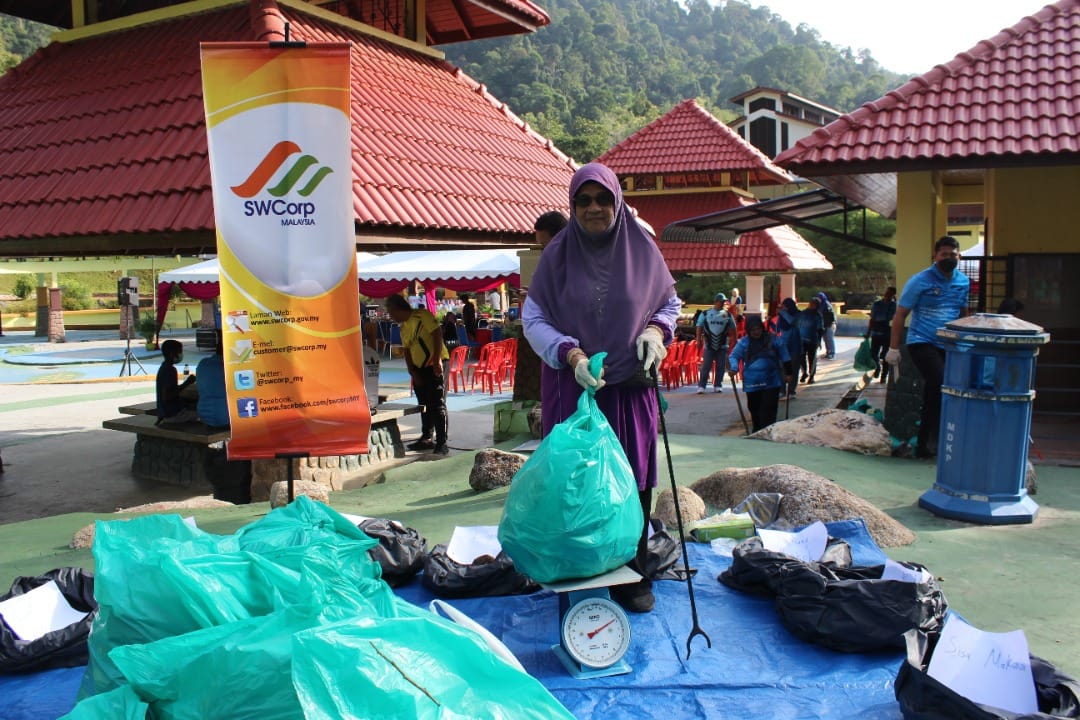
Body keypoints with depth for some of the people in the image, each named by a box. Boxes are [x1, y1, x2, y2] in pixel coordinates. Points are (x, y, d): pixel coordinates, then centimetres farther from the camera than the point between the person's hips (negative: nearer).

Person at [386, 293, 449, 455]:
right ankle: (427, 438, 27)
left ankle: (442, 443, -10)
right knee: (424, 405, 15)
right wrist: (412, 372, 2)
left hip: (434, 366, -9)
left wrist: (437, 361, -23)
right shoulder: (403, 327, 14)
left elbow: (437, 334, -18)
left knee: (437, 405, -11)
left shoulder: (422, 316, -11)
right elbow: (407, 351, 14)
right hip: (418, 369, 9)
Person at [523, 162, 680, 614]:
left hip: (631, 386, 1)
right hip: (573, 386, -1)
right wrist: (570, 354, -16)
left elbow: (670, 304, 14)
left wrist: (656, 330, -7)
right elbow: (533, 319, -1)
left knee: (632, 481, 3)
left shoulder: (642, 249, 2)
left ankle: (632, 577, 16)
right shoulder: (557, 255, 0)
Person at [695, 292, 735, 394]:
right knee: (706, 366, -3)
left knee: (720, 367, 5)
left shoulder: (727, 314, 8)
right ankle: (701, 386, 1)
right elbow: (699, 327, 3)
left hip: (722, 345, 2)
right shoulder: (705, 313, 2)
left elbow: (732, 328, 14)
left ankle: (718, 385, 15)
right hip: (709, 345, -2)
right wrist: (699, 340, -5)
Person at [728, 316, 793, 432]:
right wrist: (734, 368, -24)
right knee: (754, 409, 12)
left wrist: (788, 373, 7)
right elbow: (734, 356, -3)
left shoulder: (773, 339, 0)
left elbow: (785, 357, 7)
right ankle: (757, 432, 28)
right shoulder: (743, 342, 0)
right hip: (752, 383, 2)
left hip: (771, 382, -2)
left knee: (769, 410, -8)